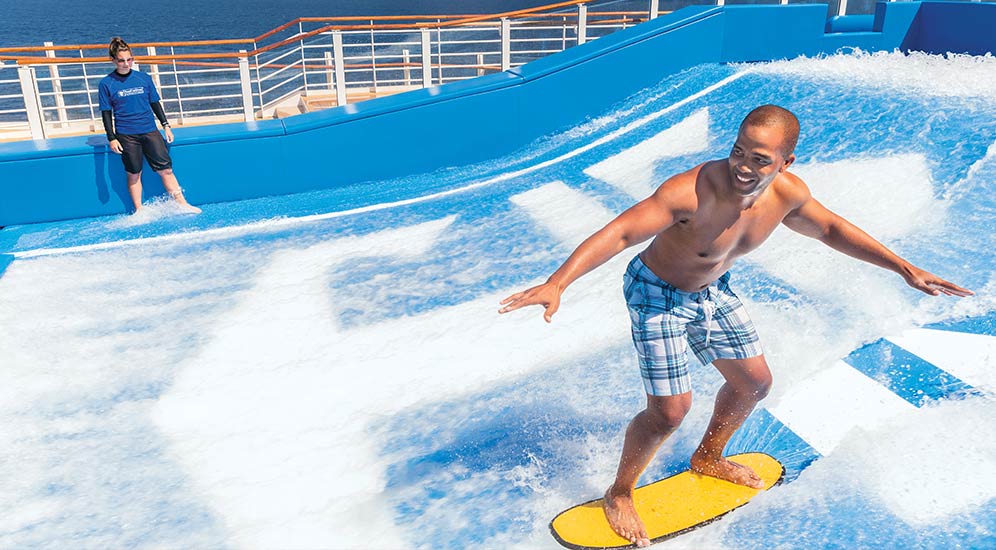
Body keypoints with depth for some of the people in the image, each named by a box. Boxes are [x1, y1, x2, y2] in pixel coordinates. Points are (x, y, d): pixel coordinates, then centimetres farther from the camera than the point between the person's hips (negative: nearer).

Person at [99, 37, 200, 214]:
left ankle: (183, 205, 4)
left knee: (166, 169, -1)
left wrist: (166, 125, 8)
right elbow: (106, 113, 0)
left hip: (150, 131, 2)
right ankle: (139, 211, 14)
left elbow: (155, 103, 13)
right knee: (134, 174, 4)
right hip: (126, 135, -2)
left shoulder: (144, 78, 6)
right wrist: (111, 138, -6)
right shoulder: (107, 83, -1)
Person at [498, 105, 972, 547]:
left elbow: (831, 229, 5)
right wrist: (556, 284, -53)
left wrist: (904, 268, 6)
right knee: (670, 410, -11)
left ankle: (708, 458, 45)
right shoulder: (693, 191, -36)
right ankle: (619, 494, 17)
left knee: (754, 381, 18)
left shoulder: (787, 193, -15)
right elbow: (618, 233, -41)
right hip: (658, 294, -7)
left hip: (713, 291, 7)